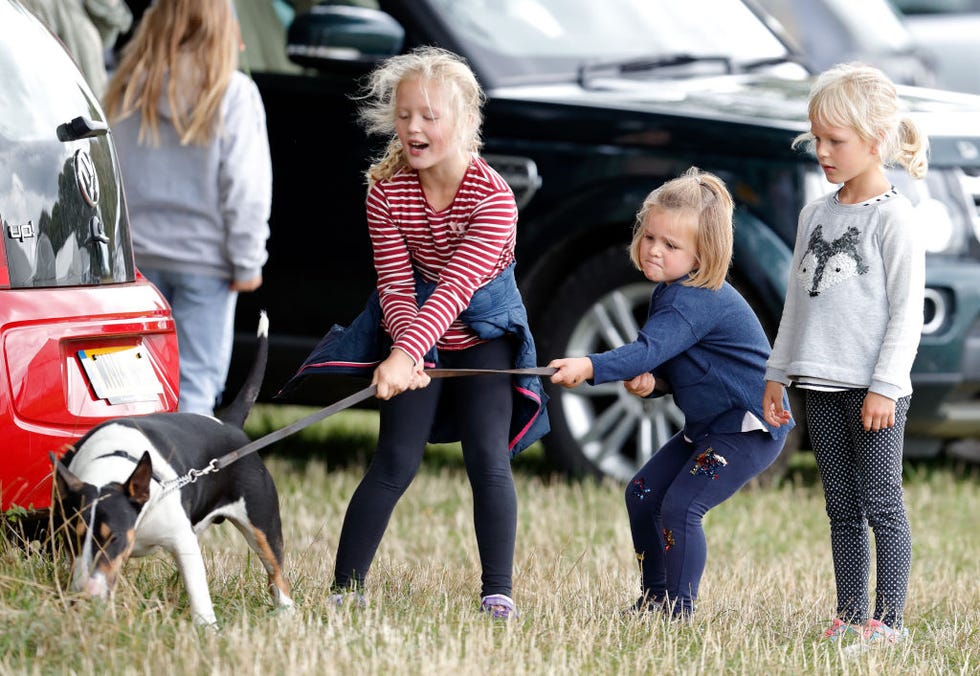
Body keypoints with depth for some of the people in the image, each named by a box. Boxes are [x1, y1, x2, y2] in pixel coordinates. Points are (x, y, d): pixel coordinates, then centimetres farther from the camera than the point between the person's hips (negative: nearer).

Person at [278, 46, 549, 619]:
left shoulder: (493, 196, -27)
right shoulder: (387, 191, -15)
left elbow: (455, 288, -36)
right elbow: (397, 286, -16)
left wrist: (403, 356, -48)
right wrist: (406, 348, -37)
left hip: (486, 329, -2)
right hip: (414, 323, 2)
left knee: (488, 457, -13)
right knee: (396, 462, -6)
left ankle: (499, 594, -6)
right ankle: (346, 589, -3)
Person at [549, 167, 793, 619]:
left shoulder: (695, 302, -25)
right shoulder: (671, 291, 7)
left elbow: (650, 350, -41)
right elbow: (667, 364, 17)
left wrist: (589, 367, -56)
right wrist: (651, 382, -8)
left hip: (750, 428, -11)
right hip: (709, 426, 11)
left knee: (681, 505, -19)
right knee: (642, 494, 10)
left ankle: (678, 611, -12)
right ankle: (654, 600, 19)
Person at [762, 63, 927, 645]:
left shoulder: (893, 217, -8)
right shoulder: (816, 215, 12)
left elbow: (907, 311, -11)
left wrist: (885, 386, -16)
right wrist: (778, 374, 16)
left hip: (874, 389, -6)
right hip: (824, 387, 6)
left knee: (882, 507, -3)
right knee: (843, 509, 9)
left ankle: (887, 618, 1)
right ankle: (850, 615, 13)